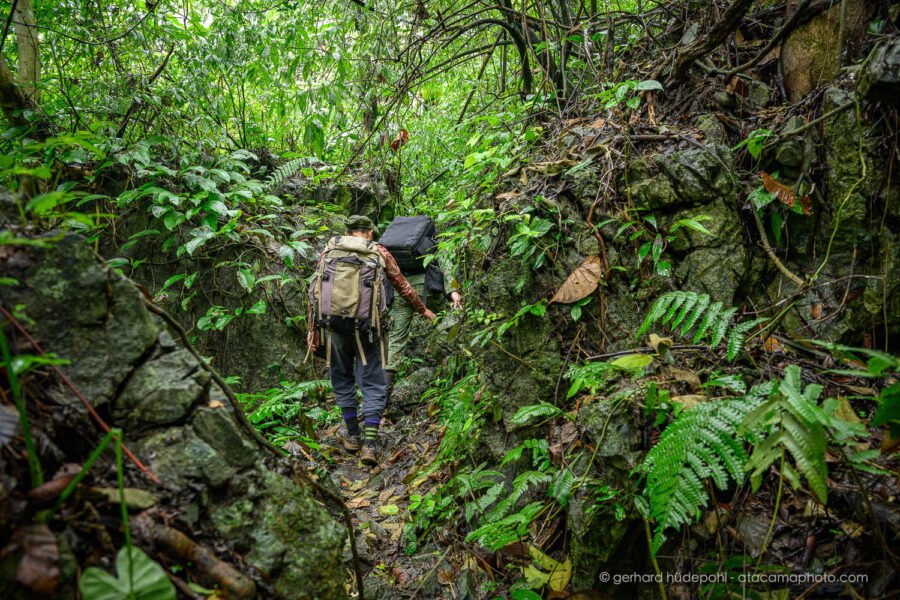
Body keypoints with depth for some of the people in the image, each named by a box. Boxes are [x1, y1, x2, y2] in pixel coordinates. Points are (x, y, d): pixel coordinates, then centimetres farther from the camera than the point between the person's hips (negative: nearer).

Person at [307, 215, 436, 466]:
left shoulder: (330, 250, 9)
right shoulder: (380, 252, 7)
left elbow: (314, 290, 5)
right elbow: (403, 287, 15)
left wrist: (312, 327, 10)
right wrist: (422, 310, 29)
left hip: (334, 325, 2)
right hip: (366, 328, -1)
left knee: (342, 381, 17)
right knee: (372, 385, 5)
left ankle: (353, 436, 23)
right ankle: (369, 444, -3)